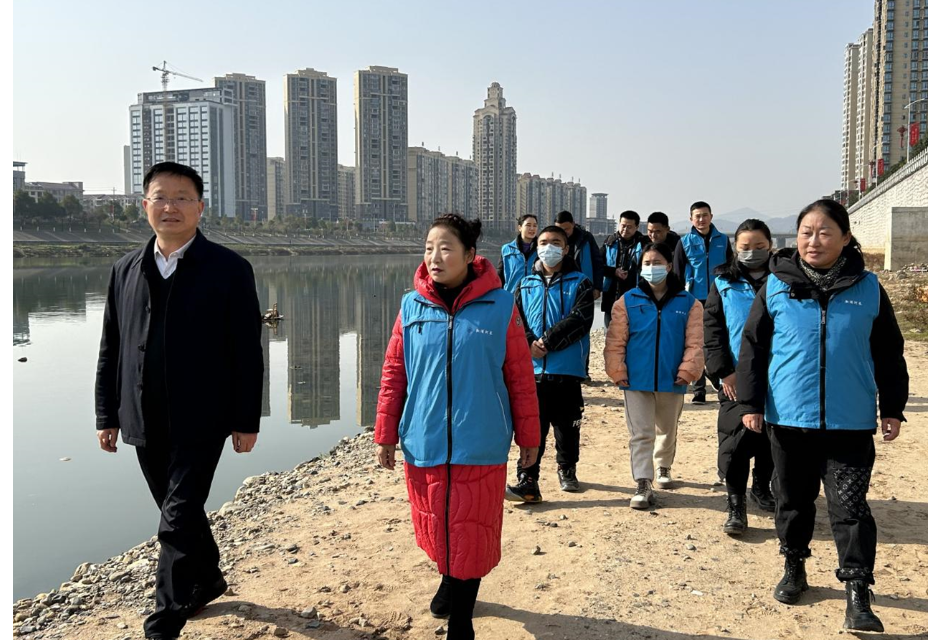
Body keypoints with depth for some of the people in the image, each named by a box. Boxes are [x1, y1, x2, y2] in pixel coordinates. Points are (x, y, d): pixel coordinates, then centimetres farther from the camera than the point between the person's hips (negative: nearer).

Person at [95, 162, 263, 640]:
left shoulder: (229, 270, -6)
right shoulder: (126, 270, 7)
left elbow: (247, 354, -7)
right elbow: (110, 349, 11)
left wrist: (246, 421, -9)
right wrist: (107, 415, 8)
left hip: (200, 422, -5)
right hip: (145, 422, 5)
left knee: (178, 521, -5)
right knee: (179, 512, 19)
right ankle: (207, 581, 41)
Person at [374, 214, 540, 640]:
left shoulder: (499, 306, -7)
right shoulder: (412, 307, 0)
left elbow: (521, 378, -3)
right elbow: (393, 376, 5)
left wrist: (528, 438, 2)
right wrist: (385, 436, 5)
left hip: (480, 447, -3)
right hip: (424, 444, 3)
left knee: (471, 532, 5)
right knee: (433, 525, 17)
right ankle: (451, 579, 46)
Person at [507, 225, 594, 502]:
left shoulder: (579, 284, 3)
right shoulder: (526, 285, 12)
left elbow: (579, 320, -11)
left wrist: (548, 341, -17)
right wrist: (530, 344, -15)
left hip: (568, 369, -1)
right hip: (532, 369, 2)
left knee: (567, 425, 11)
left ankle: (567, 470, 32)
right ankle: (528, 482, 0)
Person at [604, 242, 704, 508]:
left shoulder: (688, 303, 0)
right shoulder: (627, 301, -2)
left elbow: (694, 342, -3)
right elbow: (615, 341, -3)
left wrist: (688, 370, -12)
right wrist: (617, 371, -9)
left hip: (671, 381, 2)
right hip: (636, 380, -1)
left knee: (667, 431, 21)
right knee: (641, 434, -2)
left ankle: (663, 468, 45)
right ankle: (643, 485, 1)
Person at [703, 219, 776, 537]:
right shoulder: (724, 283, 3)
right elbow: (712, 330, -1)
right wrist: (723, 371, -9)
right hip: (736, 378, -2)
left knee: (771, 438, 12)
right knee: (735, 439, -6)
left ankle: (761, 488, 34)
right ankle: (736, 504, 4)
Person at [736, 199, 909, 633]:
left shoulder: (868, 289, 0)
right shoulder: (776, 285, -1)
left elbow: (889, 355, 7)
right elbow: (753, 348, 2)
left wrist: (892, 409, 6)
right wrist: (750, 403, -1)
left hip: (850, 421, -1)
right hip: (788, 417, 1)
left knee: (849, 505, -1)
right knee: (793, 499, 14)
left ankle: (857, 592, 7)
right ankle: (794, 567, 33)